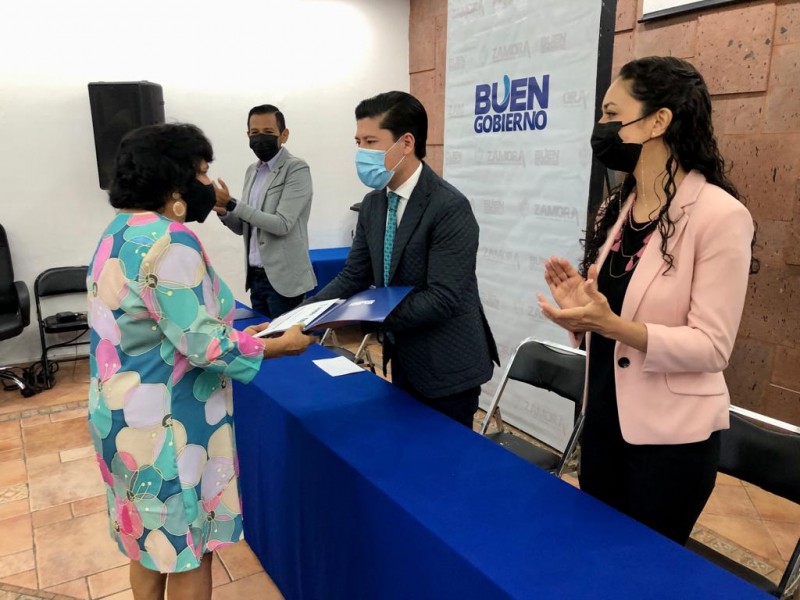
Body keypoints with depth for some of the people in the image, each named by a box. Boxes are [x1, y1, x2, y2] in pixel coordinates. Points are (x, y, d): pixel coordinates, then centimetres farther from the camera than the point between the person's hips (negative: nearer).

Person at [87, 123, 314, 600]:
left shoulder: (121, 231, 7)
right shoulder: (169, 240, -23)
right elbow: (201, 345, -24)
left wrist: (233, 330, 13)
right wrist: (281, 345, -12)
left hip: (126, 413, 9)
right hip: (165, 422, -9)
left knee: (150, 541, 25)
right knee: (186, 550, 10)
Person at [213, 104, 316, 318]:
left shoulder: (297, 169, -11)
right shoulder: (252, 171, 12)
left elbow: (282, 225, -20)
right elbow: (243, 228, 15)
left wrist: (232, 205, -20)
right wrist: (224, 212, -6)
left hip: (283, 279, -7)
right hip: (256, 277, 7)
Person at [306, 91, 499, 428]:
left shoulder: (450, 207, -22)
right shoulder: (373, 203, 3)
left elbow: (443, 298, -26)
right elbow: (353, 277, 4)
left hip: (446, 367, -7)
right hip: (404, 360, 7)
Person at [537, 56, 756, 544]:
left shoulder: (720, 215, -18)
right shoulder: (616, 209, 5)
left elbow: (712, 347, -19)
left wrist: (611, 324, -31)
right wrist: (581, 308, -10)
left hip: (672, 435, -6)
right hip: (604, 418, 7)